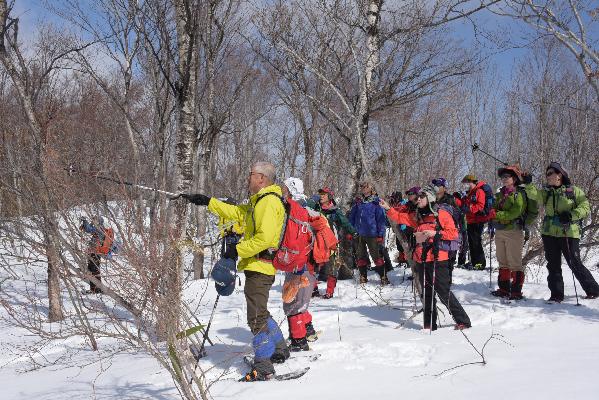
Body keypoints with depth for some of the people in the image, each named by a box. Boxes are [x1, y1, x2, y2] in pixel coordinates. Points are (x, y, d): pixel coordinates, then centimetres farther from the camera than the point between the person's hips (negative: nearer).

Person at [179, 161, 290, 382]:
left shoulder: (269, 202, -16)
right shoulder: (258, 201, 18)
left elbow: (264, 238, -25)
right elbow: (236, 213, 21)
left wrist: (238, 249, -19)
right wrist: (206, 201, 18)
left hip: (259, 267, -11)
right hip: (256, 266, 11)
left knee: (256, 317, -7)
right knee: (260, 312, 23)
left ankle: (263, 367, -1)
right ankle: (279, 350, 36)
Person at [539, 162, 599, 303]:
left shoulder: (574, 190, 1)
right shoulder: (547, 192, 12)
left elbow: (585, 207, -4)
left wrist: (571, 215, -18)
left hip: (568, 233, -4)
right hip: (549, 233, 4)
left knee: (575, 264, -2)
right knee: (553, 265, 5)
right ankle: (556, 295, 11)